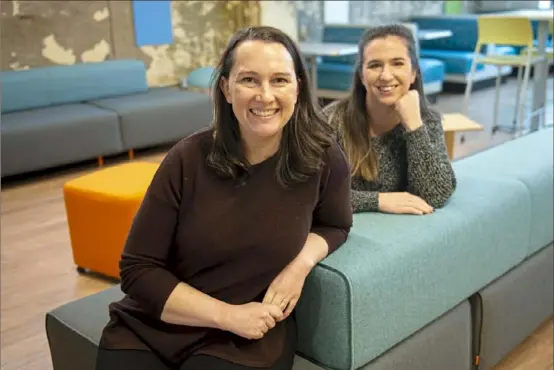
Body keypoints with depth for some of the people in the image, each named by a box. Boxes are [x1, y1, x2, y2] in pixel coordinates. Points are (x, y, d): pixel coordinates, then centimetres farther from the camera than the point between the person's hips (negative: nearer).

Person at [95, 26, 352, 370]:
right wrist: (227, 314, -17)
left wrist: (303, 260, -12)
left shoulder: (323, 157, -11)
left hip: (250, 337, 0)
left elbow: (335, 224, 9)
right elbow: (137, 270, -9)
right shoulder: (189, 159, -13)